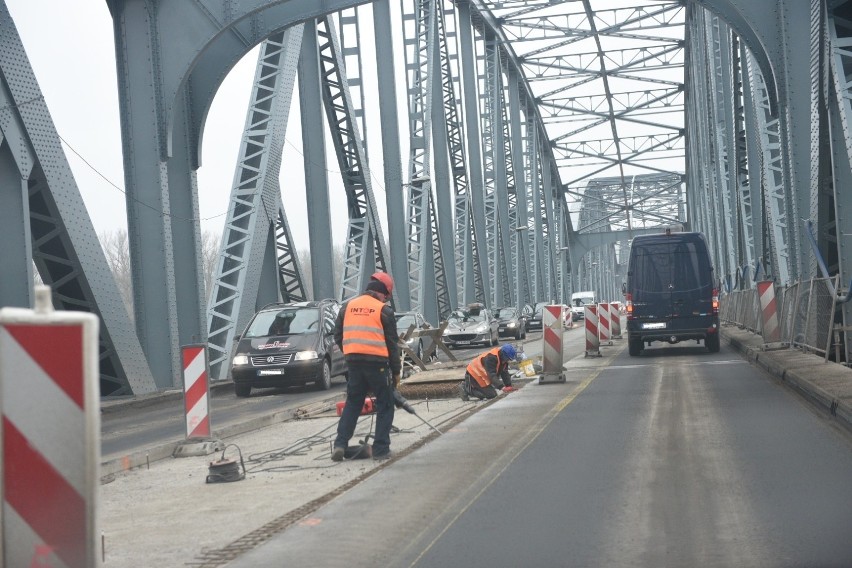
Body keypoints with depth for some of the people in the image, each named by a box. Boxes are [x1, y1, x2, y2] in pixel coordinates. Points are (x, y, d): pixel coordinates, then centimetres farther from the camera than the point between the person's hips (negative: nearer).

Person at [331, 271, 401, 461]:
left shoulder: (348, 306, 10)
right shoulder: (384, 310, -5)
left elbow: (338, 335, 14)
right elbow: (392, 343, -3)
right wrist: (396, 371, 3)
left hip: (353, 361, 5)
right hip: (377, 362, -5)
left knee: (352, 403, 15)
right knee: (385, 405, 6)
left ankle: (340, 444, 4)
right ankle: (381, 449, 2)